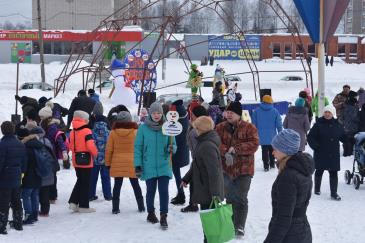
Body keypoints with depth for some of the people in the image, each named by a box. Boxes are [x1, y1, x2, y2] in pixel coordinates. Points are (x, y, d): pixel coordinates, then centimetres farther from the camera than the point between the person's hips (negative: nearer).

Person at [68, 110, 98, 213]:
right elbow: (90, 146, -23)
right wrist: (95, 153, -5)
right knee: (85, 183, 2)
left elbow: (71, 145, 12)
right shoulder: (87, 131, -16)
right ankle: (83, 206, 6)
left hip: (76, 161, 7)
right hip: (86, 160, -7)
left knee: (80, 181, 20)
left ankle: (73, 202, 13)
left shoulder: (72, 132, 6)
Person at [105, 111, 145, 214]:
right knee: (135, 185, 12)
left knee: (117, 185, 6)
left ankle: (115, 208, 2)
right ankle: (141, 206, 18)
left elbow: (108, 150, 0)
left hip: (117, 164, 0)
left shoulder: (113, 132, -3)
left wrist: (108, 163, 10)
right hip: (132, 164, 0)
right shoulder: (135, 132, -5)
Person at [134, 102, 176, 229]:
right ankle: (151, 214, 29)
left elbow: (173, 145, 7)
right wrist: (138, 165, -5)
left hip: (164, 166, 0)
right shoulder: (143, 128, -3)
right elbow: (138, 147, 0)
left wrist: (172, 148, -18)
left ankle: (163, 217, 0)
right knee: (151, 191, 11)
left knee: (164, 191, -7)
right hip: (149, 166, 0)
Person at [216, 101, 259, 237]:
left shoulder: (249, 128, -4)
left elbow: (254, 144, -15)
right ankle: (231, 224, 27)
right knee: (230, 198, 14)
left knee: (241, 199, -2)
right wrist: (226, 152, -25)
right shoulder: (220, 128, 3)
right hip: (226, 168, 3)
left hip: (244, 169, -3)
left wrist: (236, 149, -22)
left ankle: (240, 227, 6)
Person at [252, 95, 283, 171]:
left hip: (262, 136, 0)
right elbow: (279, 124, -2)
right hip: (272, 136, 0)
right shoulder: (275, 111, -5)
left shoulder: (256, 111, -3)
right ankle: (272, 164, 24)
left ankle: (266, 166, 0)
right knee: (272, 150, 18)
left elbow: (254, 124, 1)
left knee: (264, 151, 5)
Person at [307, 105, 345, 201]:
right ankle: (317, 189, 32)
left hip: (333, 154, 1)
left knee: (333, 173, -1)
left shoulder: (337, 125, 3)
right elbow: (310, 137, -5)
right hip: (321, 153, -1)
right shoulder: (319, 124, -5)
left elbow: (343, 137, 12)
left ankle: (334, 193, 3)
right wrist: (315, 146, -15)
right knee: (319, 171, 13)